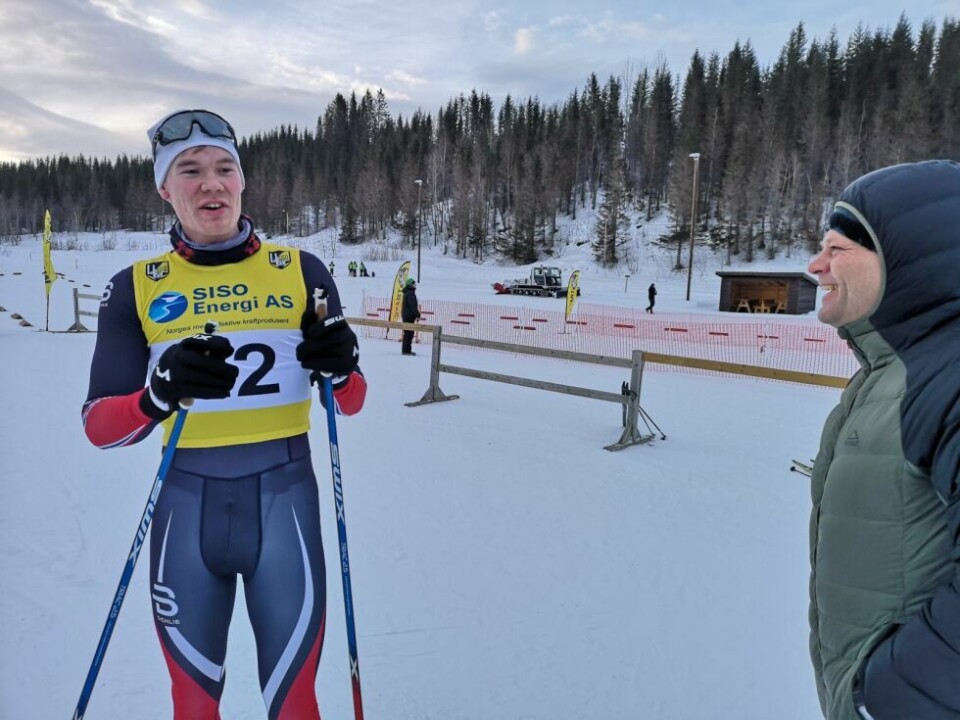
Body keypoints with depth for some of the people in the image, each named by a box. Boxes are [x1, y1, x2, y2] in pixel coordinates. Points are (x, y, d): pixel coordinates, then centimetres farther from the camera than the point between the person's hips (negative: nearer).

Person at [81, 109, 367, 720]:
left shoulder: (300, 270, -1)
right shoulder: (136, 287, 0)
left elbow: (352, 404, 3)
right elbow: (100, 427, -3)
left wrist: (340, 368, -20)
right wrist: (161, 391, -24)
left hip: (284, 499, -1)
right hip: (187, 505, 1)